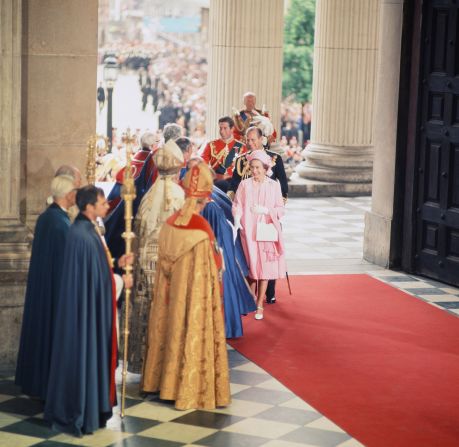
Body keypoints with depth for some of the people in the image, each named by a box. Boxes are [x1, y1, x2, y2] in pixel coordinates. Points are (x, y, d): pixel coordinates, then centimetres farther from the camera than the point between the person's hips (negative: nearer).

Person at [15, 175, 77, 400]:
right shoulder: (61, 222, -21)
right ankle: (53, 384, 5)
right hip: (57, 287, -9)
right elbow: (65, 261, -20)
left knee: (42, 332, 16)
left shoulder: (44, 217, 7)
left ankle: (36, 379, 24)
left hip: (40, 287, 9)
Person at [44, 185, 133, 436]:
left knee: (93, 353, 15)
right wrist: (121, 281, -7)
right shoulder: (82, 235, -22)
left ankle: (90, 406, 25)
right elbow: (95, 277, -19)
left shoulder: (88, 229, 9)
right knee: (84, 355, -1)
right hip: (86, 306, -10)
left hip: (94, 306, 10)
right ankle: (79, 414, 7)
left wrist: (116, 263, 6)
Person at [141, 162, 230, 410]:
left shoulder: (170, 224, -2)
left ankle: (166, 380, 30)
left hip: (172, 295, 6)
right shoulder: (202, 228, -21)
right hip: (195, 295, -6)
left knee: (172, 331, 18)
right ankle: (190, 390, 10)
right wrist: (217, 253, 2)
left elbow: (163, 263, 7)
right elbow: (213, 267, -15)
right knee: (193, 336, 3)